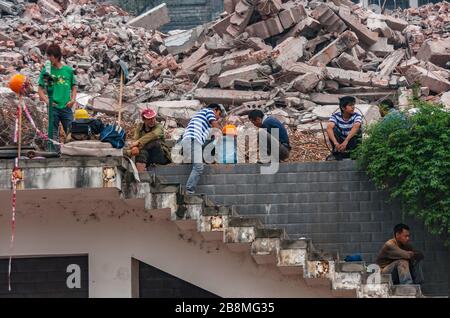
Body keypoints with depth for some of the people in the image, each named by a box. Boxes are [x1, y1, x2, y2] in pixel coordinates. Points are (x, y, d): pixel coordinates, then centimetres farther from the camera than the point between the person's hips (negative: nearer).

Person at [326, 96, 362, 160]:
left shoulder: (356, 116, -15)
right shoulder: (336, 116, -13)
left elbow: (356, 127, -37)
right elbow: (329, 128, -33)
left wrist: (346, 142, -53)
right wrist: (335, 142, -50)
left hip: (352, 144, -1)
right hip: (340, 143, 1)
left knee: (357, 131, -30)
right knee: (333, 130, -24)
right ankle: (336, 153, -17)